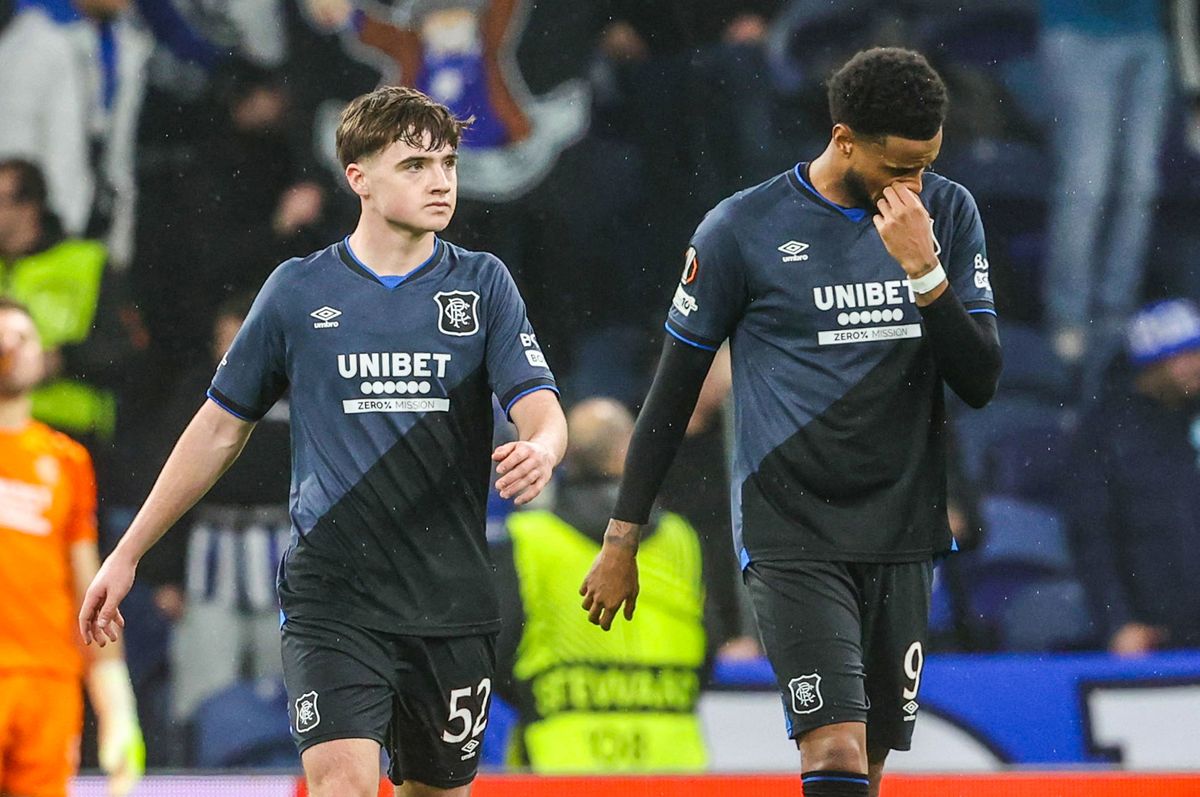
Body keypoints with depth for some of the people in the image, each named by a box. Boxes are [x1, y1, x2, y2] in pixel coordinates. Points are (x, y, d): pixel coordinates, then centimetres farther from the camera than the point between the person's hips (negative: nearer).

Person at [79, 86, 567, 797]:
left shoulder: (483, 284, 5)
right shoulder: (299, 291, 4)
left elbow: (541, 409, -5)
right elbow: (221, 429, 13)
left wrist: (540, 449, -31)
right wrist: (126, 556, 14)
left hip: (452, 601, 2)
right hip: (331, 597, -2)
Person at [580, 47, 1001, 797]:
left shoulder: (949, 214, 4)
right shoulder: (744, 230, -6)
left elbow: (980, 382, 0)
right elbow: (674, 389, 3)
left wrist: (926, 271, -15)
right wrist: (621, 540, 5)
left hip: (901, 537, 4)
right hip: (789, 536, -4)